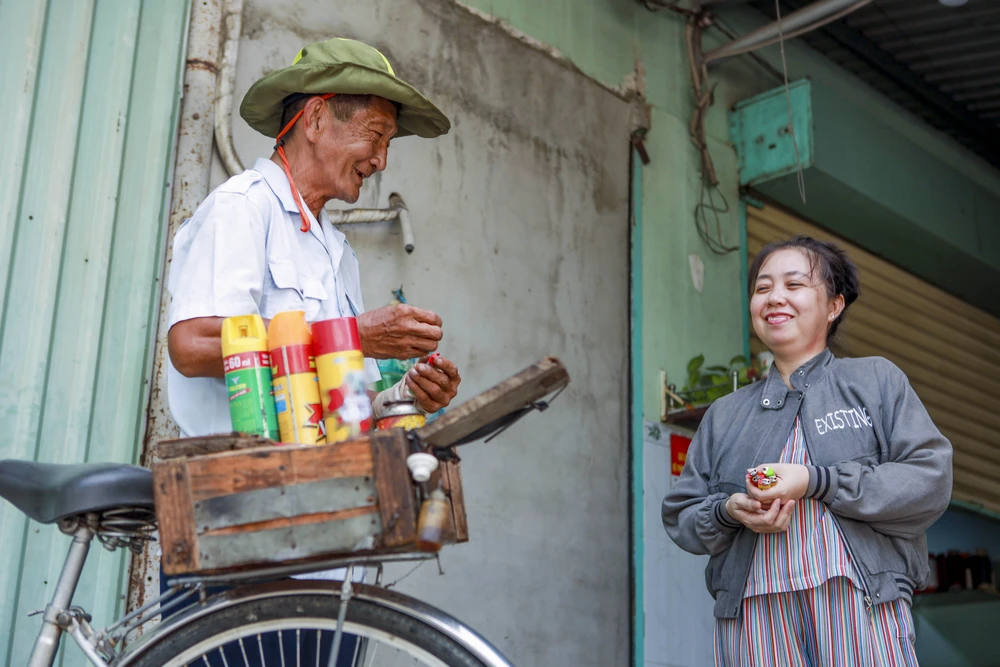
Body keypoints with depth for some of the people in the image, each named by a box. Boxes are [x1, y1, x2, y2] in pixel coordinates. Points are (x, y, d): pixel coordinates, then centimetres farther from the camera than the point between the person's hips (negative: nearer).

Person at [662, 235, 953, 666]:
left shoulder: (877, 380, 10)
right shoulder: (725, 414, 18)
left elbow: (931, 481, -2)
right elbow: (678, 515, 16)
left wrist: (815, 481, -11)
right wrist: (728, 512, -7)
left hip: (861, 602, -2)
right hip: (753, 613, 2)